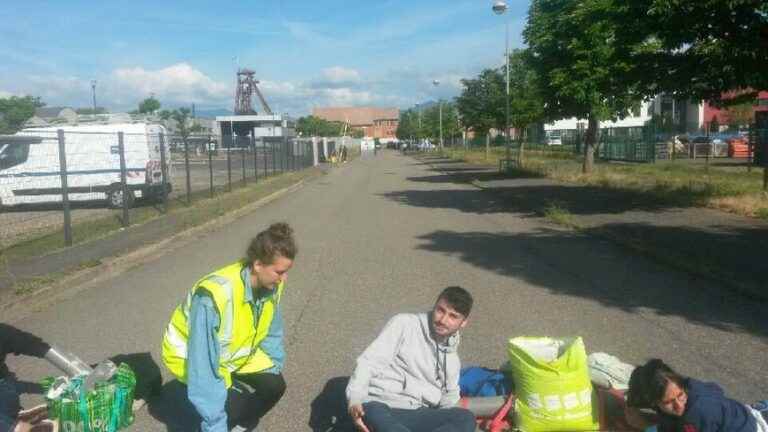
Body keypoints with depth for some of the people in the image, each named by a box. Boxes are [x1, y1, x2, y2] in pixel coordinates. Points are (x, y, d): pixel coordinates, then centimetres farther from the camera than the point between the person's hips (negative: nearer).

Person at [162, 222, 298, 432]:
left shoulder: (270, 283, -18)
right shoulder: (215, 296, -39)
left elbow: (271, 333, 3)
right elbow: (204, 369, -36)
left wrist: (275, 369, 3)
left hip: (232, 353, 7)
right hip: (190, 354, -6)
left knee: (274, 384, -9)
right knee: (234, 405, -24)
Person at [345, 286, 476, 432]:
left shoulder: (452, 359, 21)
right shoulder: (405, 324, 5)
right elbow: (370, 361, -5)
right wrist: (355, 399, -21)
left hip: (415, 416, 4)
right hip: (378, 406, -4)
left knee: (465, 418, -25)